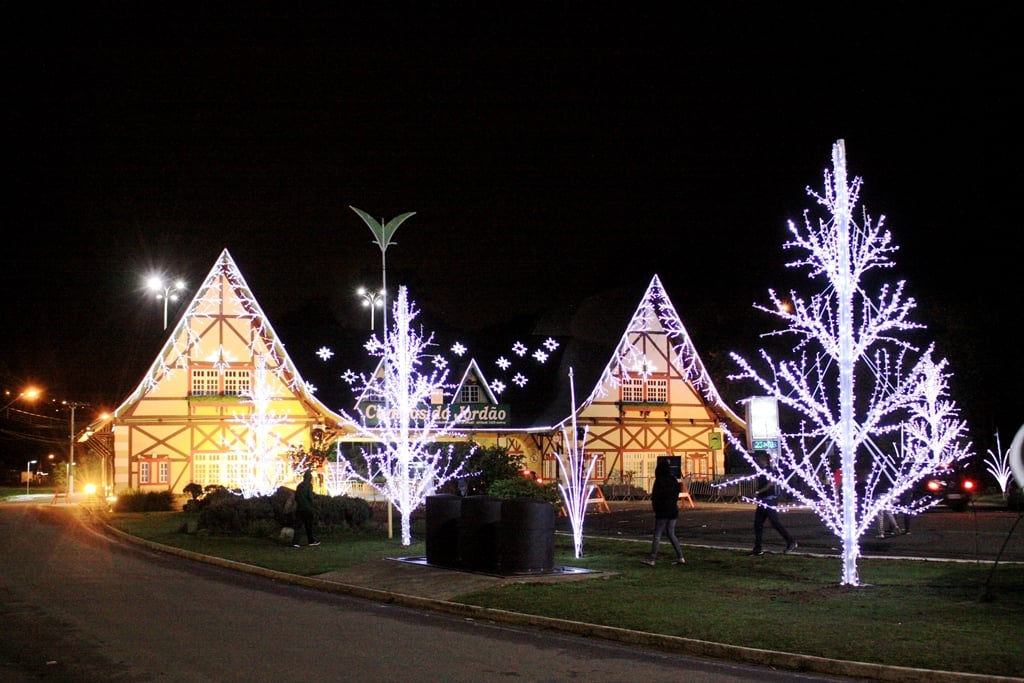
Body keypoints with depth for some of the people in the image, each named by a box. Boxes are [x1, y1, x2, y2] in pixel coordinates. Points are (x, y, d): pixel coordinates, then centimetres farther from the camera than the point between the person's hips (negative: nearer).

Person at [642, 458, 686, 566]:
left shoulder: (659, 481, -13)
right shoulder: (674, 481, 7)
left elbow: (654, 497, -11)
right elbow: (677, 496, 13)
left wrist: (656, 509, 2)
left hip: (662, 512, -7)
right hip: (673, 511, 7)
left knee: (657, 535, -2)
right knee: (671, 534, 14)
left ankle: (652, 559, -2)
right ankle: (680, 557, 9)